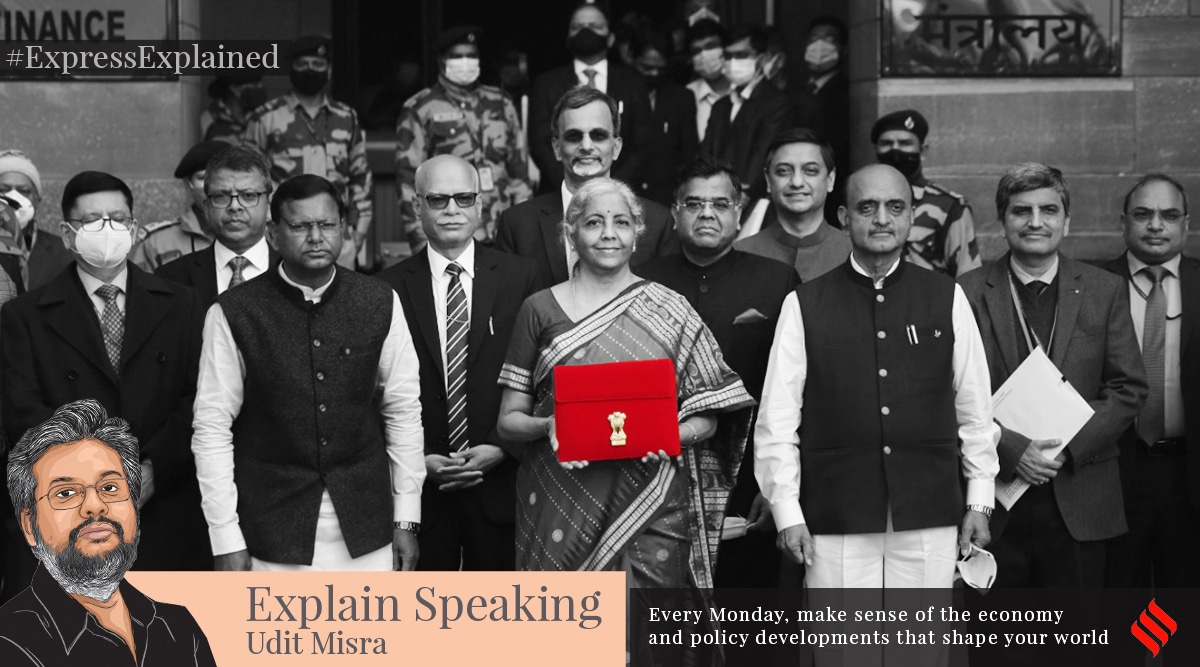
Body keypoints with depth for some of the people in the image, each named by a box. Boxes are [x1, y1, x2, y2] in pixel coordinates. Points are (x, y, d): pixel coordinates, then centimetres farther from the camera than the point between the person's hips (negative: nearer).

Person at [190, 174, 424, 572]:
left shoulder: (380, 304, 2)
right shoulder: (232, 315, -6)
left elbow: (403, 411, 6)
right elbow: (212, 427, -4)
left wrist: (407, 518, 5)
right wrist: (226, 538, -6)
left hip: (365, 527, 2)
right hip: (273, 535, -2)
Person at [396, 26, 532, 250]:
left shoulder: (501, 103, 12)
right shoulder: (419, 110, 1)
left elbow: (519, 168, 14)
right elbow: (409, 180, -2)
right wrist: (422, 241, -7)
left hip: (504, 237, 3)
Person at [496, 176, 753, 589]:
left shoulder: (670, 312, 8)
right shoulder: (541, 310, 7)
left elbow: (706, 418, 9)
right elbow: (509, 420, 8)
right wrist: (547, 426, -12)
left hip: (653, 508, 0)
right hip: (563, 505, 0)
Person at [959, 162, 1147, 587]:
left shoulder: (1105, 291, 6)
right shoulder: (968, 294, 1)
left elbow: (1129, 389, 4)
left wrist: (1070, 448, -9)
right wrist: (1011, 448, -16)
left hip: (1080, 499, 1)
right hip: (996, 495, -1)